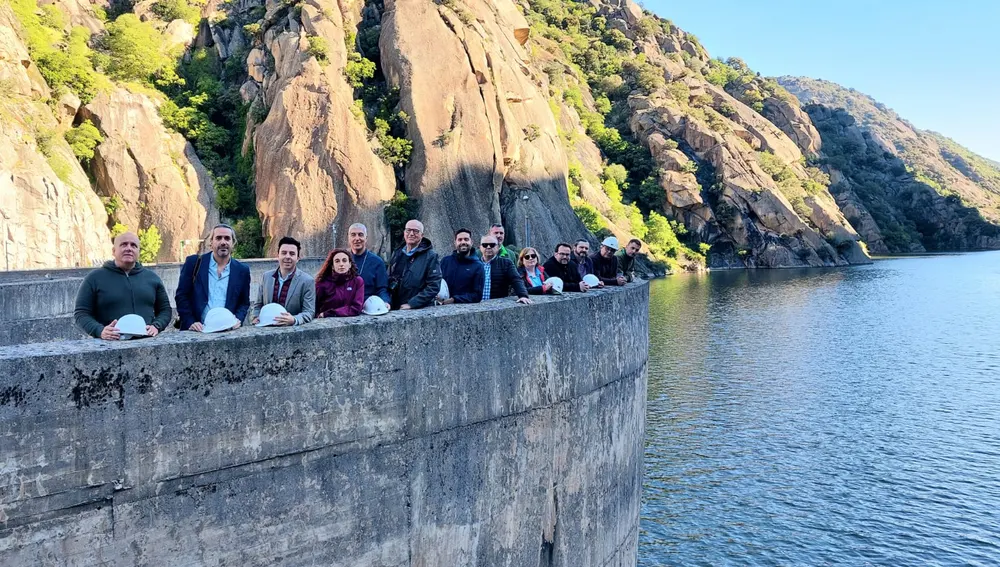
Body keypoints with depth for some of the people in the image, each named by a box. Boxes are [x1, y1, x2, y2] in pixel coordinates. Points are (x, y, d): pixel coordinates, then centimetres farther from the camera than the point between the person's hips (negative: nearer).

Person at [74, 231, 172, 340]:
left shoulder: (152, 278, 18)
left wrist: (156, 326, 0)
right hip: (110, 345, -1)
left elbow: (165, 309, 21)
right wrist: (99, 331, -11)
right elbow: (81, 313, 7)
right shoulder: (94, 278, 10)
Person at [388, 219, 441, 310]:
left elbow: (433, 287, -11)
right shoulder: (397, 254, 14)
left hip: (421, 310, -4)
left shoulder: (431, 257, -3)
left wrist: (411, 304, -16)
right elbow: (389, 280, 21)